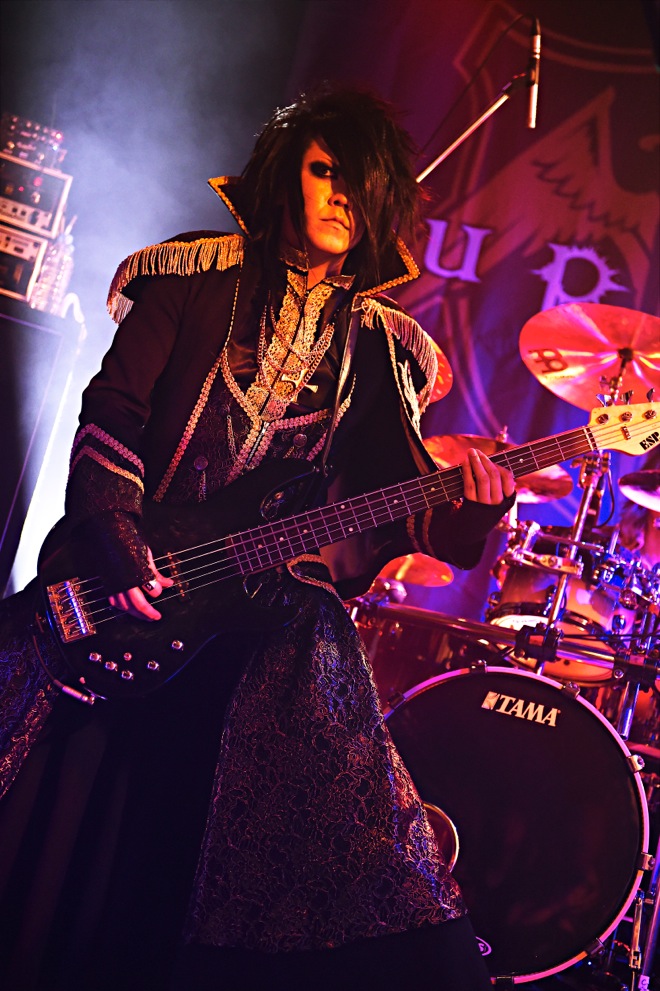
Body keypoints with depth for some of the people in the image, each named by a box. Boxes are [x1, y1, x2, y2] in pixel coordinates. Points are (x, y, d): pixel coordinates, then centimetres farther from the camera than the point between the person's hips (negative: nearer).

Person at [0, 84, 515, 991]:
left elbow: (391, 501, 5)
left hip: (279, 623, 1)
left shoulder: (382, 346, 11)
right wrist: (120, 549, -15)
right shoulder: (198, 279, 3)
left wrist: (462, 508, -16)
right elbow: (111, 419, -2)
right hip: (127, 599, -1)